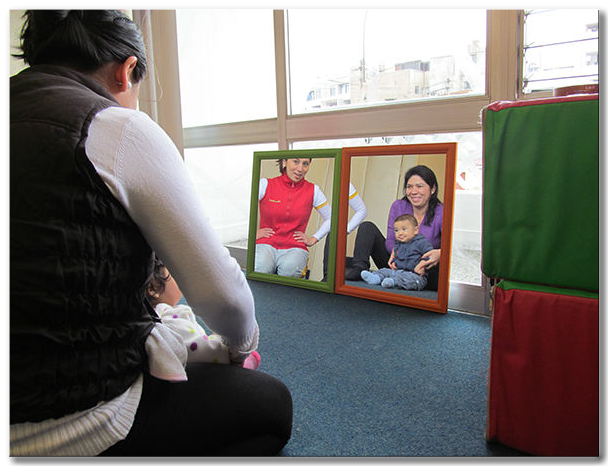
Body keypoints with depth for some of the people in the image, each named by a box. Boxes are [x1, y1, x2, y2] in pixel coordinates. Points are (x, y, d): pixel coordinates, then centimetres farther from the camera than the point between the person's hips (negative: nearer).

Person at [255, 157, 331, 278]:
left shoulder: (313, 191, 5)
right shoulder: (266, 185, 0)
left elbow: (330, 218, 17)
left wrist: (313, 239, 9)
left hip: (294, 248, 1)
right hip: (266, 244, -1)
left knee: (289, 269, -35)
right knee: (261, 268, -35)